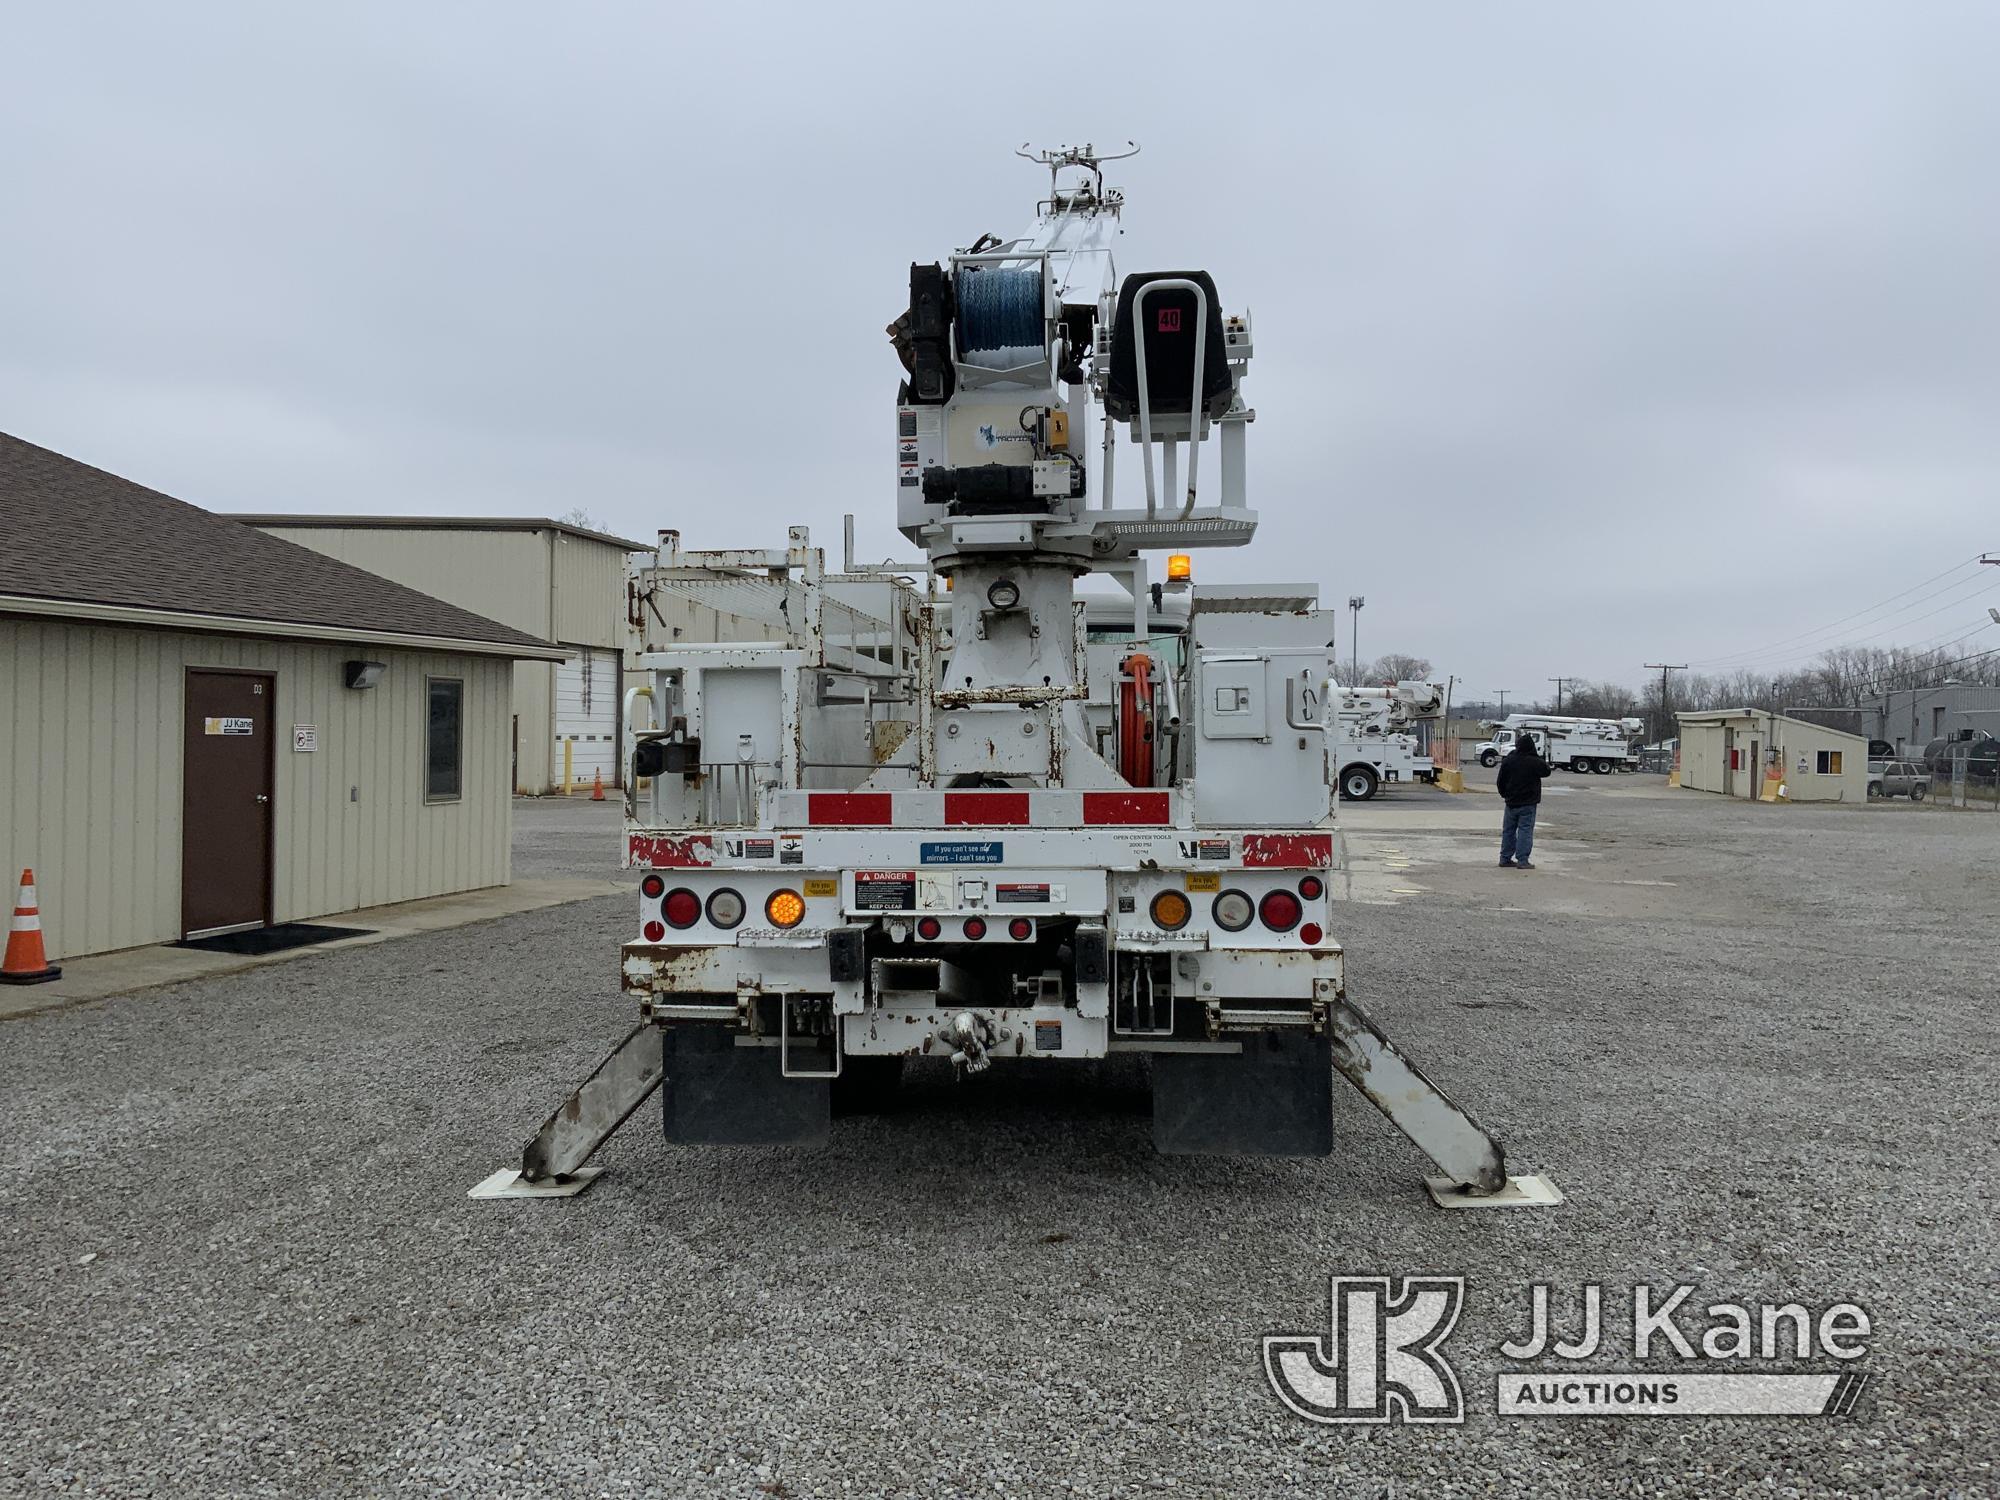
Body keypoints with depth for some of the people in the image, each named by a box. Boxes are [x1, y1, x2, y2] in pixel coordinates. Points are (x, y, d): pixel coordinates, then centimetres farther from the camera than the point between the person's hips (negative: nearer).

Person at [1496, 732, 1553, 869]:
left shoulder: (1508, 760, -2)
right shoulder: (1535, 762, -14)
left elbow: (1501, 780, 4)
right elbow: (1546, 771, 5)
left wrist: (1504, 794, 20)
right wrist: (1546, 764, 22)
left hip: (1511, 802, 4)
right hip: (1528, 803, -4)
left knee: (1508, 830, 12)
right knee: (1525, 830, -3)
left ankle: (1505, 858, 16)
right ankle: (1522, 860, -8)